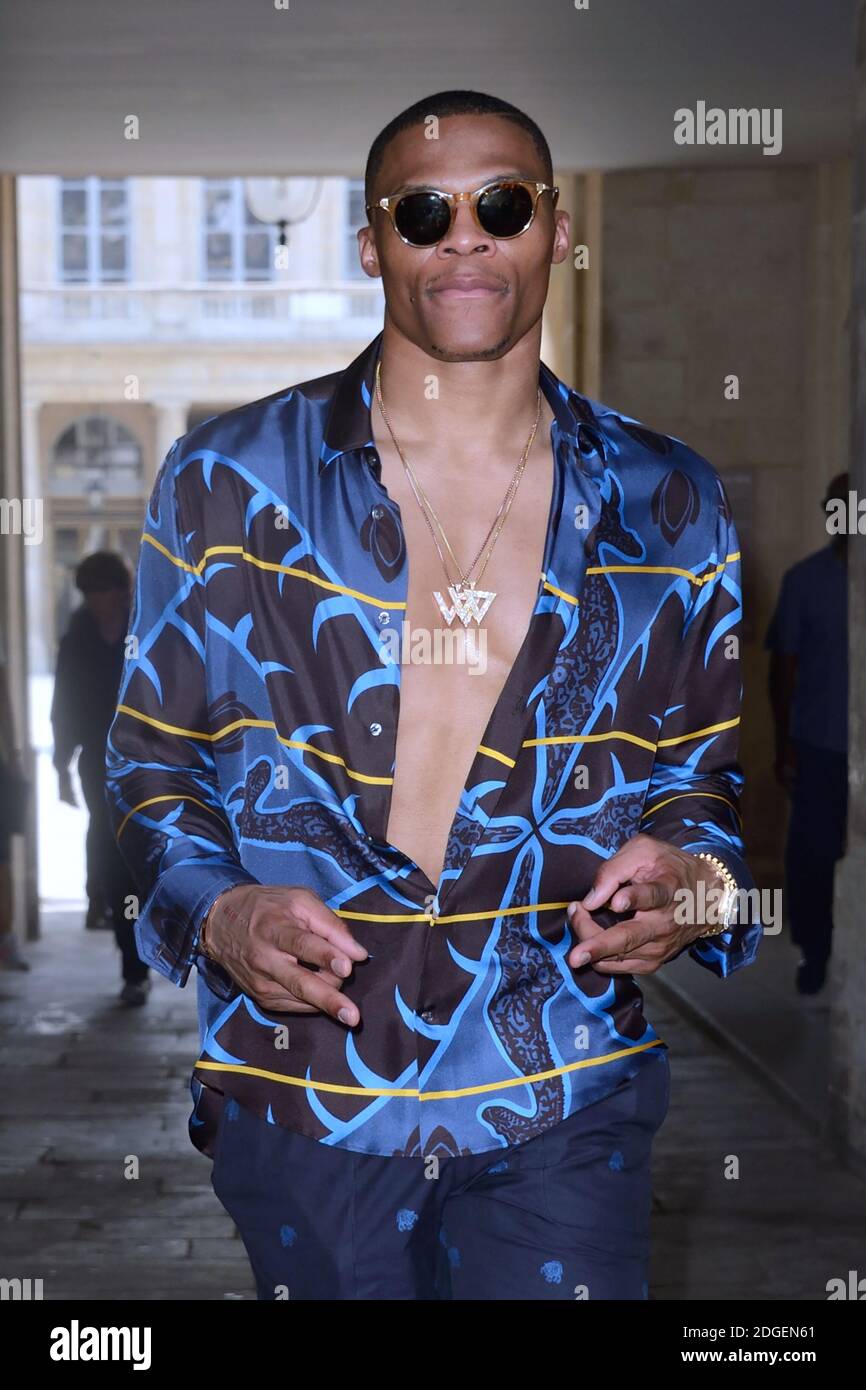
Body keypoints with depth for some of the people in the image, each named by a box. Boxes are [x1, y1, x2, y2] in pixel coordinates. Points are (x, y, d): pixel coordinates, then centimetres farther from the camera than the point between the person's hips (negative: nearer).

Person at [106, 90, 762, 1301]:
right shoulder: (225, 482, 0)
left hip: (563, 1101, 0)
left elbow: (703, 771, 12)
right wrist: (220, 915, -13)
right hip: (301, 1091, 0)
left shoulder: (665, 507, 4)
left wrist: (691, 879, -10)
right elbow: (153, 761, 6)